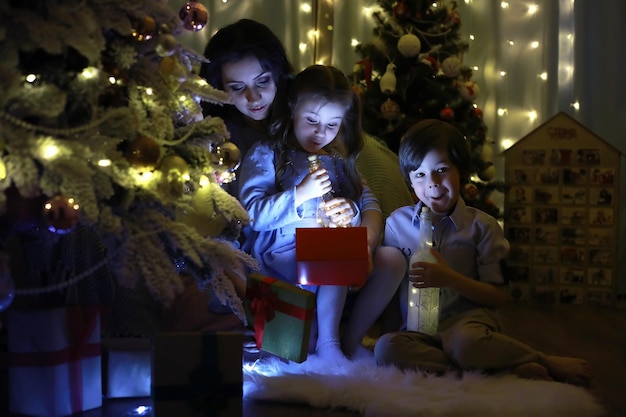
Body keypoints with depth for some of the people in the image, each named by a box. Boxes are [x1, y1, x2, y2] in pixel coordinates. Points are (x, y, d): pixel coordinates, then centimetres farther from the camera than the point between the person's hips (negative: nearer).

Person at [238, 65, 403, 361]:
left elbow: (368, 201, 7)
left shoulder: (339, 161, 19)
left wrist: (361, 223, -17)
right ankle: (327, 343, -18)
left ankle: (352, 339, -8)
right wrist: (301, 194, -21)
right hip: (282, 255, -5)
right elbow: (254, 214, -10)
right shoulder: (265, 155, 3)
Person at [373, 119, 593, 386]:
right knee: (386, 347, -34)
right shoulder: (397, 223, 12)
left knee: (464, 342, -41)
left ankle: (548, 364, -13)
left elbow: (498, 297, 0)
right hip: (419, 330, 3)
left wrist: (449, 278, -14)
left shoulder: (481, 226, 5)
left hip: (468, 321, -3)